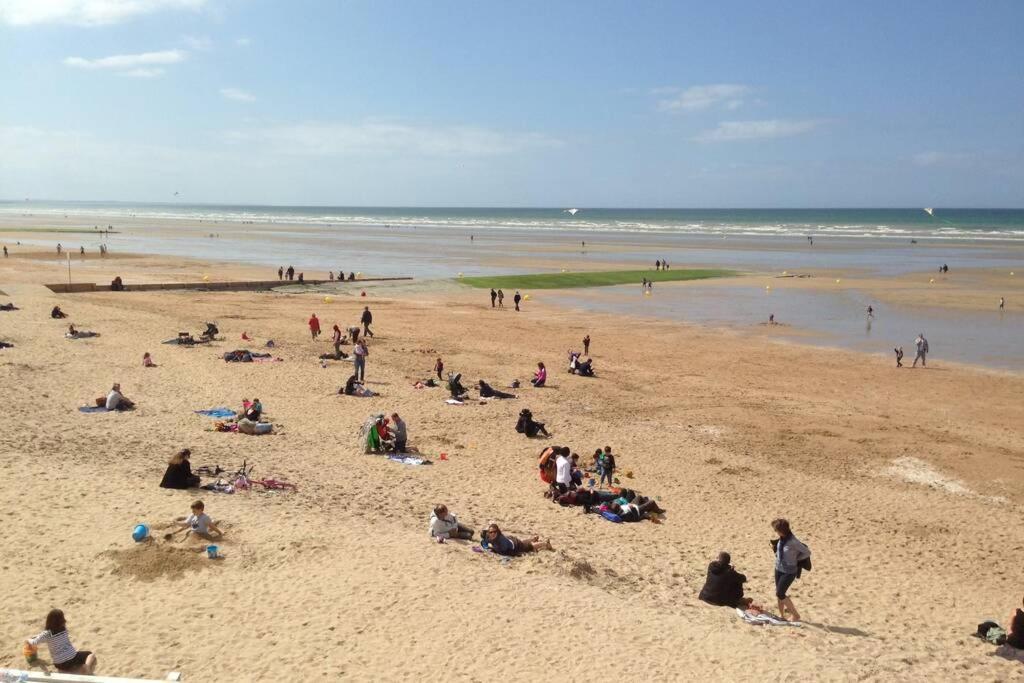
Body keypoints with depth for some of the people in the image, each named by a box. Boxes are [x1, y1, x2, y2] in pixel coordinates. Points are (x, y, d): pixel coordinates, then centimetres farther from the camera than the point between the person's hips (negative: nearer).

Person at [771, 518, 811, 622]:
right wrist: (775, 548, -2)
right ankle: (781, 615, 29)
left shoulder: (793, 541, -25)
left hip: (789, 571, -7)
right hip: (778, 568, 7)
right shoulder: (781, 538, -3)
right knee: (779, 593, 13)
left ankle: (796, 615, 11)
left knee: (780, 593, -5)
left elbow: (807, 552, -17)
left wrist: (795, 559, -10)